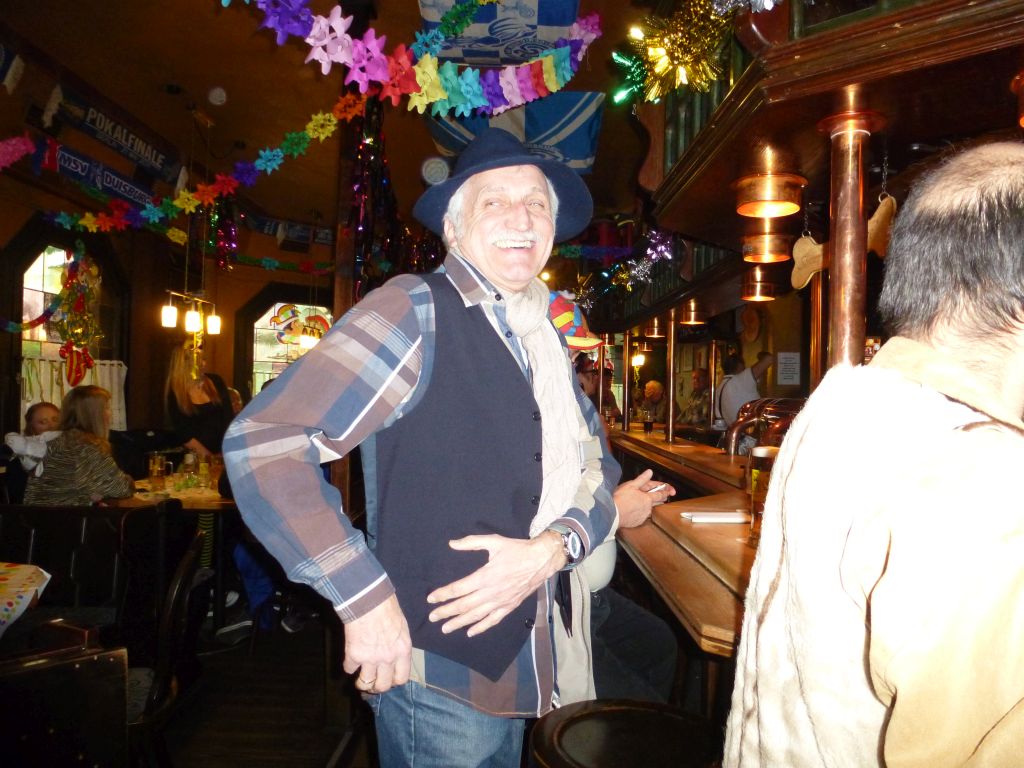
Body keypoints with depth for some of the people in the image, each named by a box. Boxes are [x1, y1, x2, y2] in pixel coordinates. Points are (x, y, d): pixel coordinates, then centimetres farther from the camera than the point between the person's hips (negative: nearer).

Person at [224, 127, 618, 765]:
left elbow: (596, 466, 9)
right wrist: (364, 599, -21)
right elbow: (262, 445, -21)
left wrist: (553, 547, -12)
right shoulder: (417, 312, -15)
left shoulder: (545, 341, 9)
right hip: (441, 681, -7)